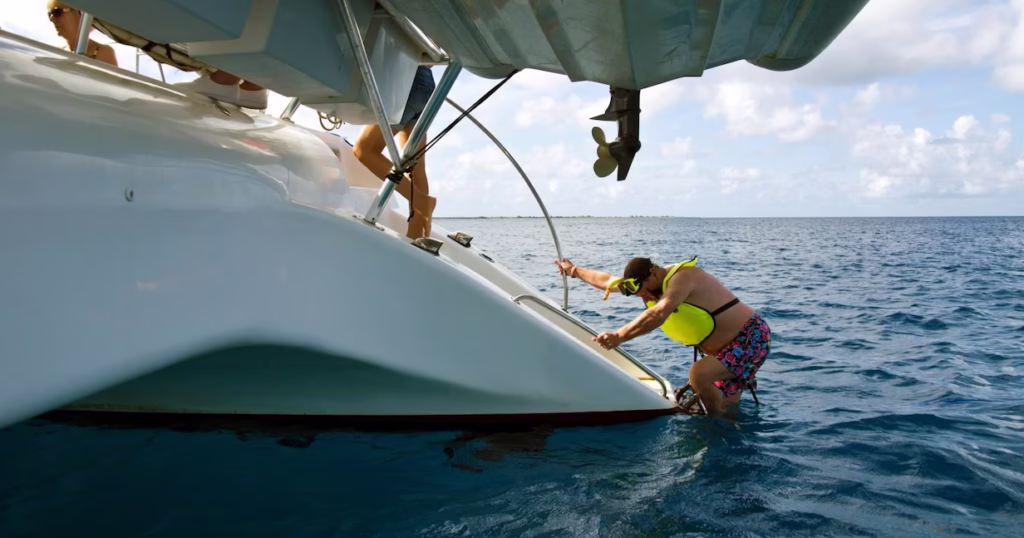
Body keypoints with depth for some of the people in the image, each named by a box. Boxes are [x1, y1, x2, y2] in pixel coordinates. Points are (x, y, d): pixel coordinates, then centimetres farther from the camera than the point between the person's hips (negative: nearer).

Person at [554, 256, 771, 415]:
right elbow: (609, 281, 14)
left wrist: (619, 336, -47)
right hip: (728, 344, 10)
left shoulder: (682, 277, -25)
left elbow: (658, 314, -41)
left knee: (699, 374, -25)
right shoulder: (653, 282, 3)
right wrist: (575, 271, 21)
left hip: (751, 336, -10)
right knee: (725, 405, 11)